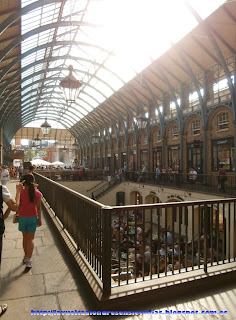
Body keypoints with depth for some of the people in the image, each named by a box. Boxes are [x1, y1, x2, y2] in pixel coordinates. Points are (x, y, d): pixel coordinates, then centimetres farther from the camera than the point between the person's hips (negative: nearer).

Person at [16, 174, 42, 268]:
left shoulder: (20, 192, -13)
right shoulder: (37, 193, -12)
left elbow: (17, 206, -11)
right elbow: (38, 208, -6)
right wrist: (39, 219, 4)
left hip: (22, 217, 1)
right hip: (33, 218, -1)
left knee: (25, 237, 18)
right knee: (31, 239, 8)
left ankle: (26, 256, 33)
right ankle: (28, 260, 4)